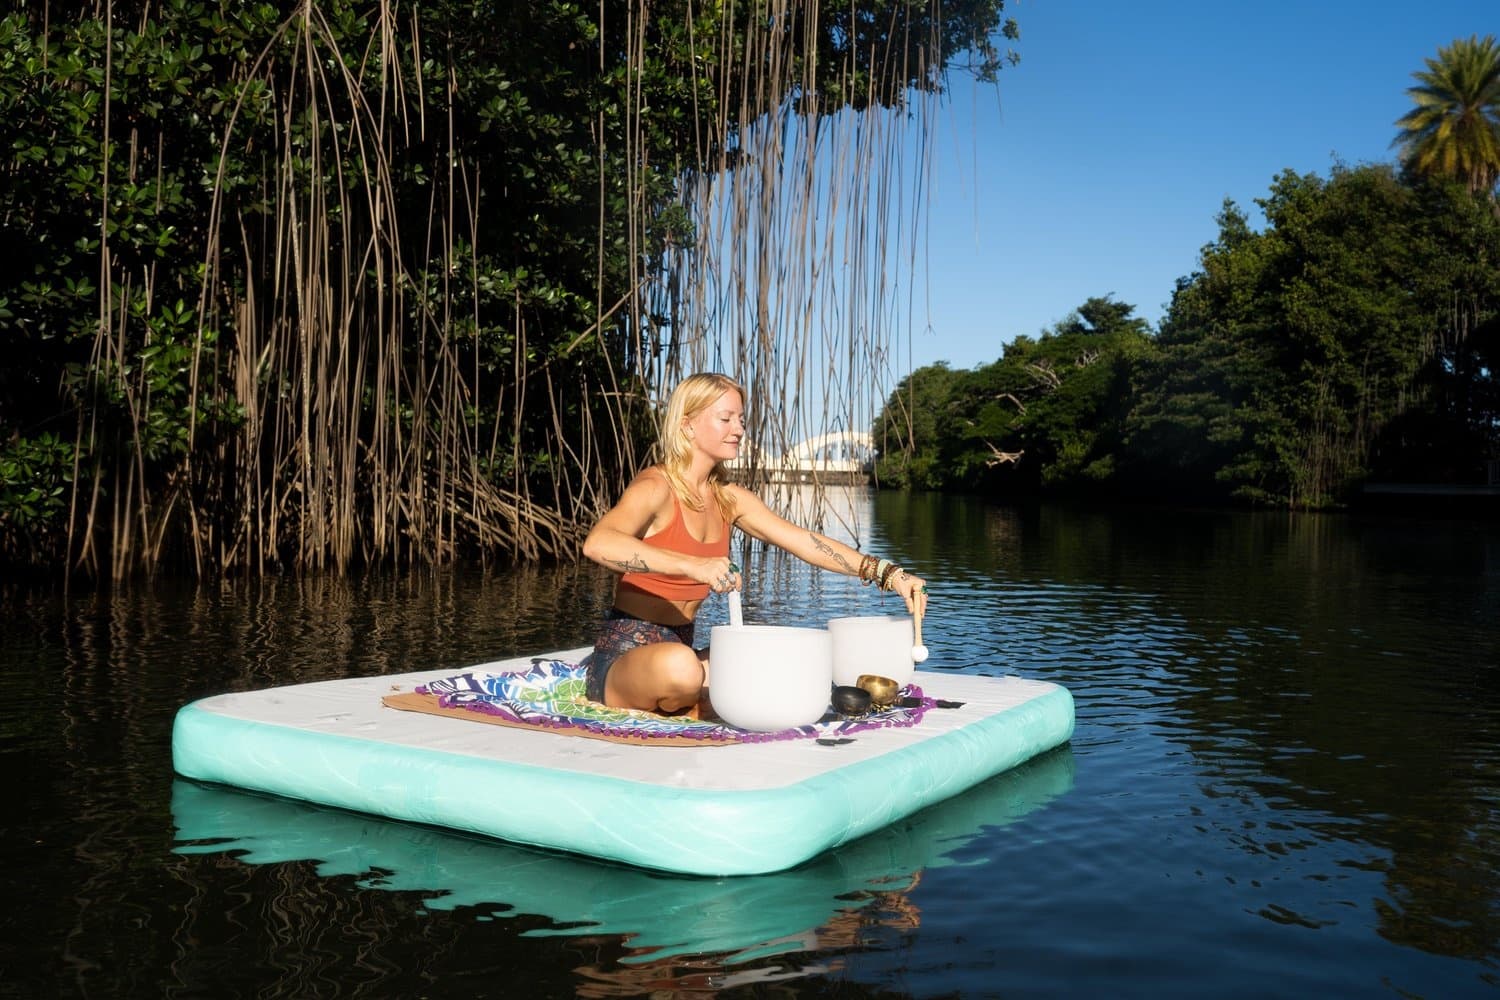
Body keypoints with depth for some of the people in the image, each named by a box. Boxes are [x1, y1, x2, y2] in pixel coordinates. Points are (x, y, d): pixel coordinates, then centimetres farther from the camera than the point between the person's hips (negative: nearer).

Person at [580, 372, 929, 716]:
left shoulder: (730, 499, 9)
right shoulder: (655, 488, -14)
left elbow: (807, 542, 4)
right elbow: (597, 543, -34)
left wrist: (888, 573, -8)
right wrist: (692, 565, -44)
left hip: (683, 648, 7)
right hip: (626, 653, -7)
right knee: (679, 666, -40)